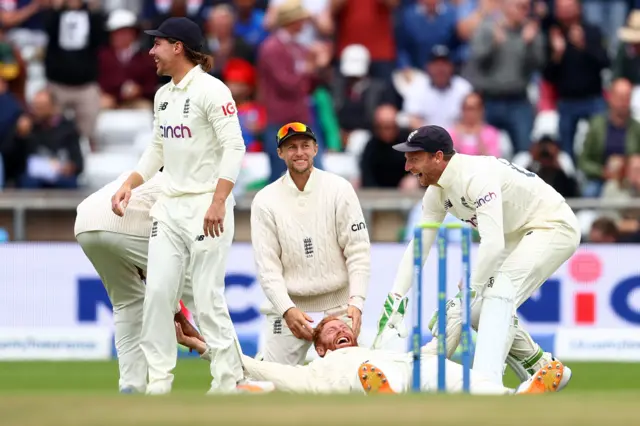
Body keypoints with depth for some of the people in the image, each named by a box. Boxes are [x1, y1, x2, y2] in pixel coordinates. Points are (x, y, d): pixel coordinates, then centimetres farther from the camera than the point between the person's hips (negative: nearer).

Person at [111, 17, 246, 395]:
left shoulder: (211, 90, -11)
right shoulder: (163, 96, 15)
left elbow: (234, 148, -17)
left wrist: (218, 202, -25)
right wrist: (130, 185, 11)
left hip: (206, 207, -8)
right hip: (169, 207, 8)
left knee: (208, 299, -9)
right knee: (157, 292, 2)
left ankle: (228, 384, -1)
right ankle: (158, 384, 7)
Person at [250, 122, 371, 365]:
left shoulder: (339, 190, -1)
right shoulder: (265, 201, 0)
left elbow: (358, 251, -3)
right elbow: (267, 265, -4)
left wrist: (356, 301, -16)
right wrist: (287, 309, -18)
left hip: (337, 307, 0)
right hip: (287, 306, 0)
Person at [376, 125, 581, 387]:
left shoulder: (477, 176, -30)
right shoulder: (437, 192, 0)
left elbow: (493, 243, -38)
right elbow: (418, 245, 3)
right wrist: (394, 301, -6)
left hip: (553, 227, -10)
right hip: (519, 236, 10)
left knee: (498, 294, -26)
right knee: (478, 310, 7)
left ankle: (486, 381, -35)